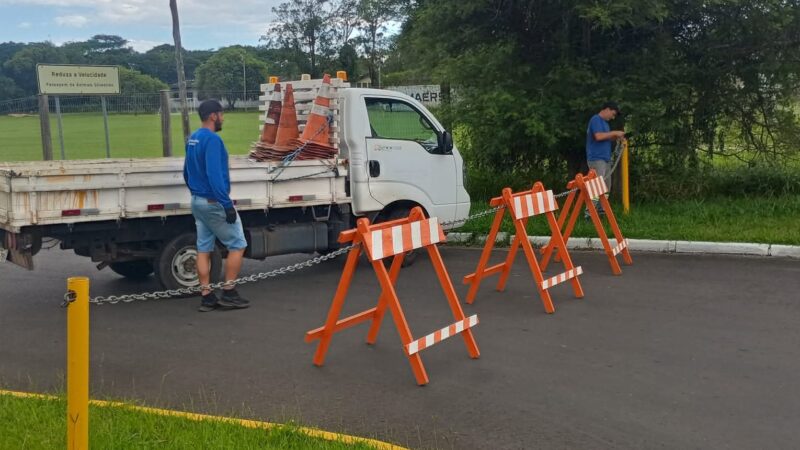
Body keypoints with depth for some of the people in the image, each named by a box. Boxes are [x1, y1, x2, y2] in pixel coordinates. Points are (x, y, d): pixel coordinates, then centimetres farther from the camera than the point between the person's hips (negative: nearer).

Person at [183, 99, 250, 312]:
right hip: (214, 203, -9)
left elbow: (187, 172, 19)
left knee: (204, 249, 9)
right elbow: (214, 175, -26)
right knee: (237, 245, 2)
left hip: (198, 202, 9)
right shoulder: (212, 139, -19)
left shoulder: (192, 139, 11)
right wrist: (227, 205, -25)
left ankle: (207, 297, 12)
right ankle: (228, 294, 3)